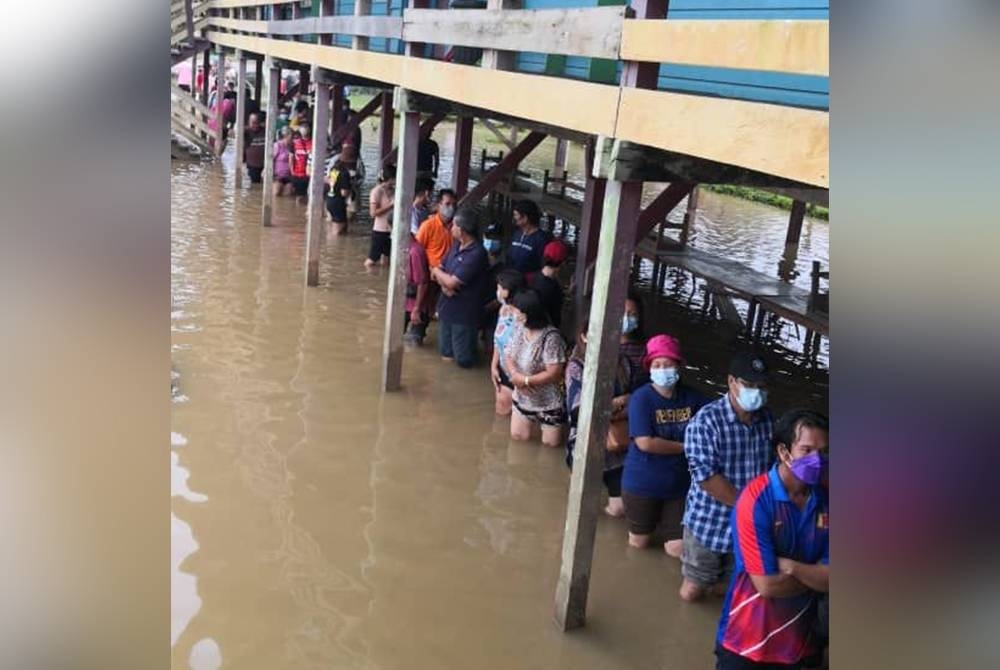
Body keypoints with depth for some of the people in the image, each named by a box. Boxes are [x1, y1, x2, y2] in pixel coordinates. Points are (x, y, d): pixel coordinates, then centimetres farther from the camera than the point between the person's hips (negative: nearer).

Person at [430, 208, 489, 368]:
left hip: (464, 312, -8)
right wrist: (444, 284, -16)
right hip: (447, 307, 8)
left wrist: (436, 271, -5)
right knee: (446, 353, 15)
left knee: (463, 359, 3)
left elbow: (452, 282, -26)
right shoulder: (457, 245, 4)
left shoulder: (477, 253, -25)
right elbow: (438, 270, 7)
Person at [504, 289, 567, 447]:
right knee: (518, 435, 12)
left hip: (548, 400, -6)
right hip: (523, 396, 6)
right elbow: (508, 355, -3)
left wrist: (525, 380, -26)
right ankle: (535, 419, 39)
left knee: (550, 442, 6)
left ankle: (561, 418, 35)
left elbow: (554, 374, -30)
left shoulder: (550, 338, -30)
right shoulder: (519, 329, -8)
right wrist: (515, 375, -23)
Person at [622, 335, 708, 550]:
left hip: (679, 484, 3)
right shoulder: (641, 398, -19)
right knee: (639, 543, 16)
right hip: (642, 484, -3)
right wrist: (687, 447, -17)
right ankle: (651, 519, 47)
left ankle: (662, 519, 39)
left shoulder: (691, 397, -6)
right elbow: (645, 443, -25)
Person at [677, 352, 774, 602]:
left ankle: (689, 551, 44)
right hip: (709, 522, -4)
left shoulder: (767, 420, -4)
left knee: (724, 589, 19)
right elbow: (705, 476, -24)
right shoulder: (707, 419, -21)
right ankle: (687, 550, 39)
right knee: (692, 591, 10)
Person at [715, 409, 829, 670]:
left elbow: (829, 580, -7)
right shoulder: (756, 501, -22)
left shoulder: (824, 502, -5)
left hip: (798, 637, 5)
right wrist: (814, 576, -9)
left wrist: (790, 566, -22)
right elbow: (768, 585, -22)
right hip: (747, 638, -5)